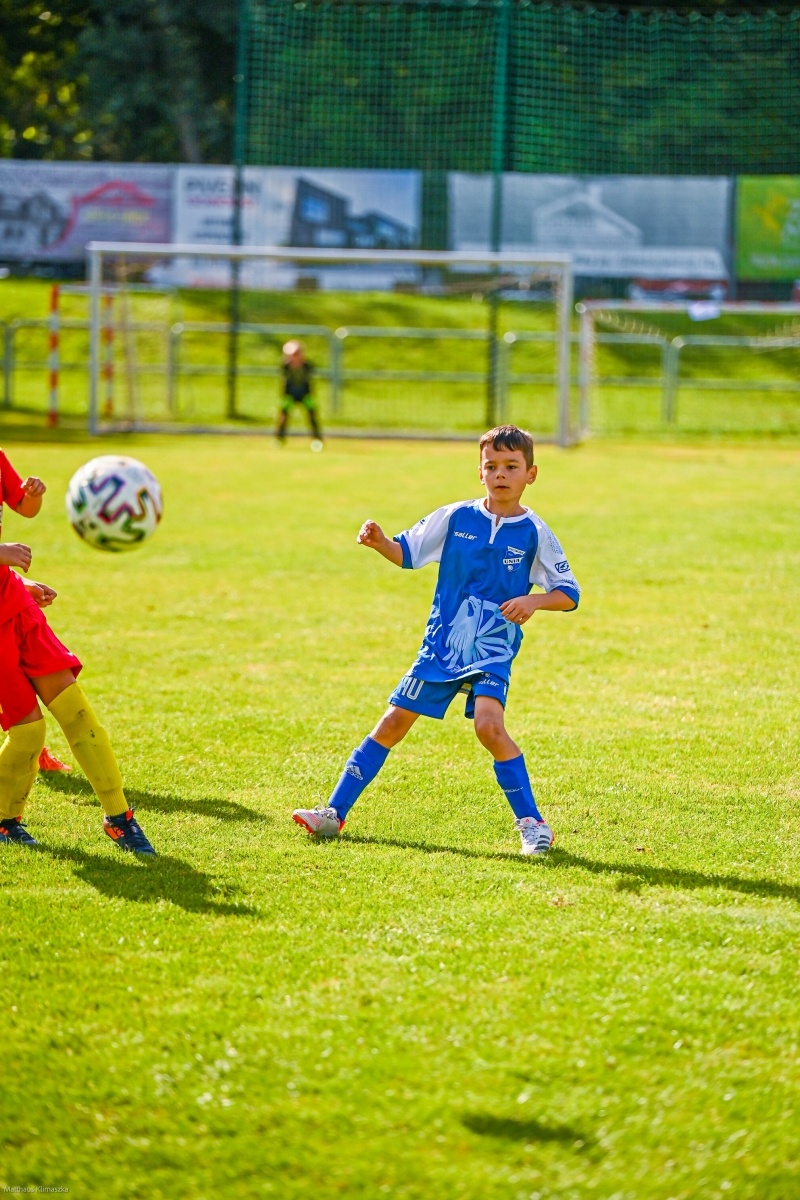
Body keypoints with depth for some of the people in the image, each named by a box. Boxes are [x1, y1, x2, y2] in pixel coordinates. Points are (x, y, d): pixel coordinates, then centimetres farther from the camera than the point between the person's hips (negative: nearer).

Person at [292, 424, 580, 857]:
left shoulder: (535, 533, -6)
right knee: (393, 723, 4)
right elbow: (407, 552, 9)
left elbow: (569, 593, -3)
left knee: (489, 725, -26)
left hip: (492, 651, -3)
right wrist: (379, 542, -12)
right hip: (441, 645, 3)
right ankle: (335, 813, 12)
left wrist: (534, 601, -23)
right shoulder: (455, 518, 0)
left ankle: (532, 823, -15)